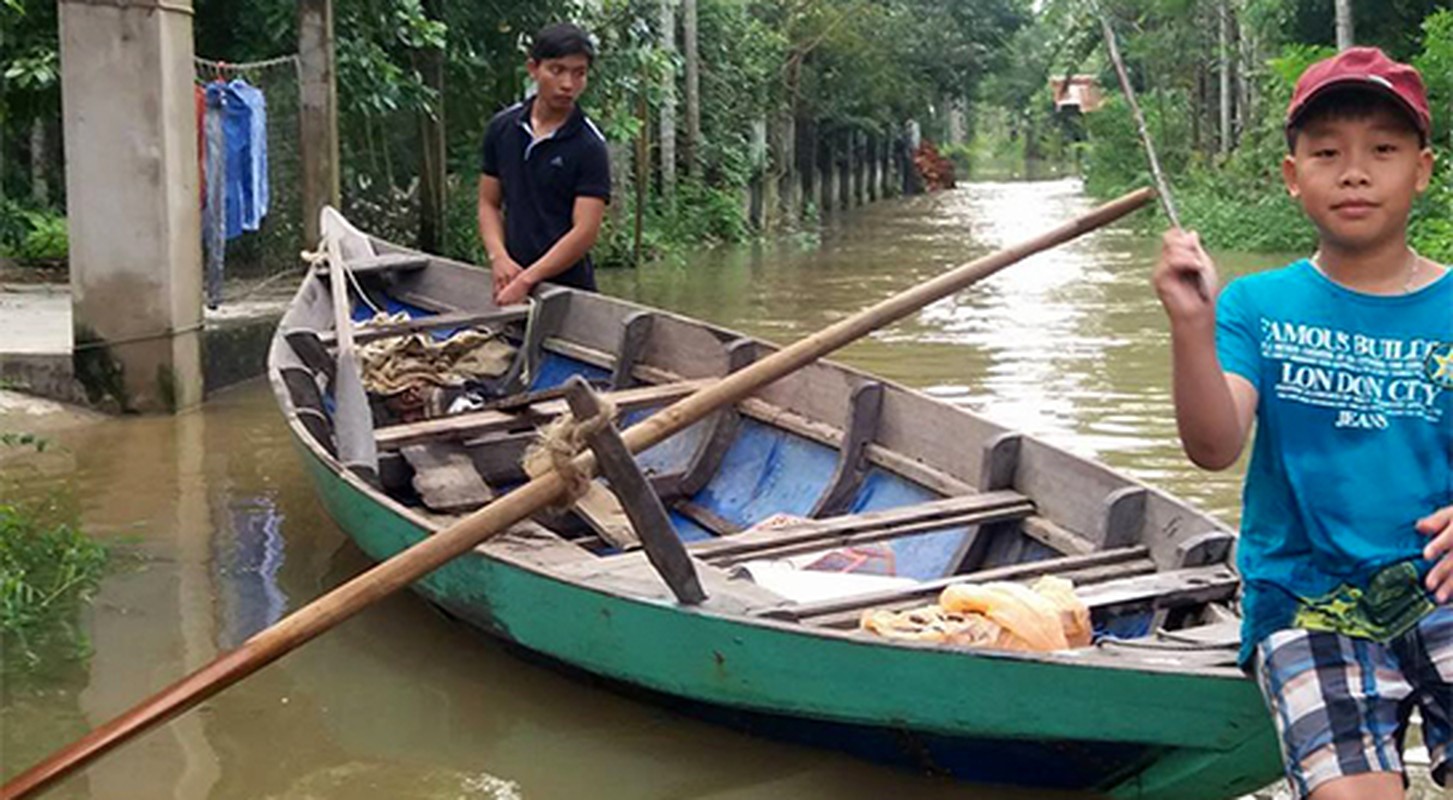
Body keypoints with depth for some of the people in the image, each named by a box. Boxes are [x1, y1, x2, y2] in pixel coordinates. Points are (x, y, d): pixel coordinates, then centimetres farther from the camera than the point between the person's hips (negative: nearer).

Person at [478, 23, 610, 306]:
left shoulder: (589, 146, -9)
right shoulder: (502, 128, 5)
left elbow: (585, 231, -14)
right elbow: (489, 203, 11)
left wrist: (527, 280, -19)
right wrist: (500, 258, -6)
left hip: (567, 286, -3)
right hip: (513, 278, 4)